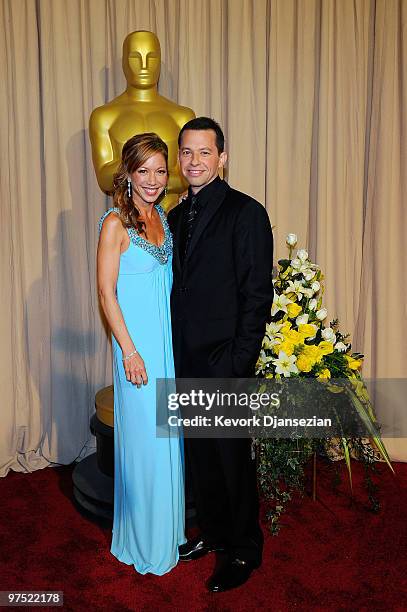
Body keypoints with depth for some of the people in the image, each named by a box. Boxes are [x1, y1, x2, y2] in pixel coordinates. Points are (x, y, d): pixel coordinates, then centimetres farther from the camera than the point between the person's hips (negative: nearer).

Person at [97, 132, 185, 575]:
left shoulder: (163, 216, 9)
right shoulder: (116, 223, -13)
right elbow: (106, 292, -14)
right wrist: (129, 350, -16)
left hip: (169, 338, 7)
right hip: (138, 341, -7)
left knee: (169, 435, 17)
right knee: (144, 438, 4)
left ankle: (168, 526, 37)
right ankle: (144, 542, 25)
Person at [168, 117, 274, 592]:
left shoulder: (246, 213, -9)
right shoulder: (176, 217, 12)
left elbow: (257, 295, -13)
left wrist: (238, 362, -16)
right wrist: (174, 351, 9)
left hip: (224, 361, -6)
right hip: (186, 361, 7)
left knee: (232, 456, 6)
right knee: (200, 453, 17)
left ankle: (244, 549, 27)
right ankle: (213, 531, 38)